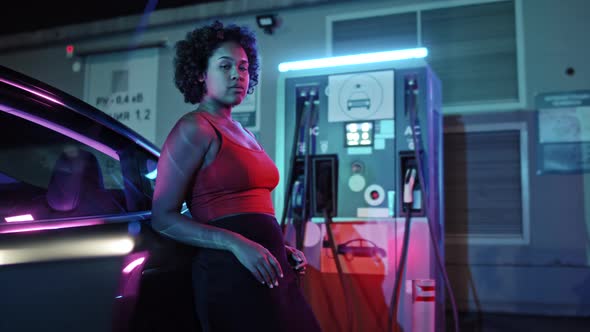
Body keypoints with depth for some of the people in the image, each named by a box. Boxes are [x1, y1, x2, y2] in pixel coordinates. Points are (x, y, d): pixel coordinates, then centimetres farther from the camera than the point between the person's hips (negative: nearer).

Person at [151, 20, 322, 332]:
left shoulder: (242, 133, 18)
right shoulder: (194, 128, -5)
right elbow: (164, 217, -11)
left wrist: (280, 248, 10)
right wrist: (237, 244, -20)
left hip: (273, 272, 8)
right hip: (232, 274, -7)